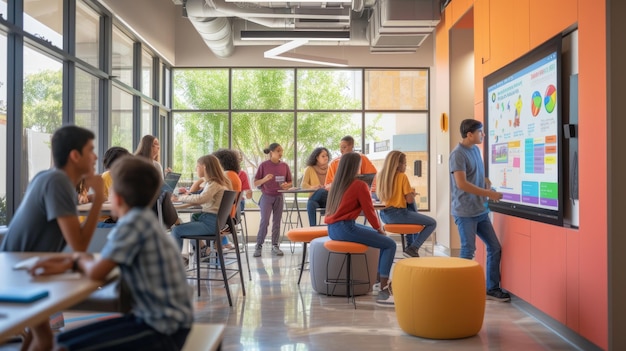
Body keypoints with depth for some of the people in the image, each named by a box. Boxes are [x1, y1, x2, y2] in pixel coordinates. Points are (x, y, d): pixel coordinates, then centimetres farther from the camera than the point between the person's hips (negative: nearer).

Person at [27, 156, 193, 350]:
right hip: (156, 318, 9)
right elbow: (104, 261, 15)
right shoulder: (143, 218, 9)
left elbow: (96, 272, -21)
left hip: (163, 330, -9)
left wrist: (79, 260, 0)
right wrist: (69, 262, 1)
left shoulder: (134, 222, -19)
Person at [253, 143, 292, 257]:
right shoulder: (264, 165, -5)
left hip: (279, 197, 3)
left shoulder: (284, 166, 3)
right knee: (264, 220, -10)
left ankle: (275, 246, 15)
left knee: (277, 222, 6)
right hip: (266, 196, -3)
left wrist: (286, 185, -11)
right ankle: (259, 246, 2)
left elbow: (290, 182, 11)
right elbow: (256, 183, -2)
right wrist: (265, 179, -20)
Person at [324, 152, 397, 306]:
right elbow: (369, 211, -5)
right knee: (389, 244, -7)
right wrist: (379, 228, 12)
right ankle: (383, 291, -13)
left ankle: (381, 277, 23)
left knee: (380, 238, 24)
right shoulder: (360, 185, -8)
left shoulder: (336, 183, 15)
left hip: (333, 229, 9)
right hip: (346, 228, -9)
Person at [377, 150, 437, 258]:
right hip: (398, 214, -7)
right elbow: (410, 200, -15)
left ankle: (411, 244, 34)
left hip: (384, 215, 8)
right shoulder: (402, 176, -11)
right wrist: (413, 193, 9)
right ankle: (413, 248, -6)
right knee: (432, 223, 5)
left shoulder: (381, 176, 6)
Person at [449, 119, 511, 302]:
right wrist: (490, 194, -19)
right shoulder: (458, 154, -14)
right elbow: (461, 184, -22)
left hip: (481, 210, 9)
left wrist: (486, 181, 3)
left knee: (495, 247, 10)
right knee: (468, 252, -2)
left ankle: (492, 288, 20)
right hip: (465, 212, -9)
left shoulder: (476, 150, 12)